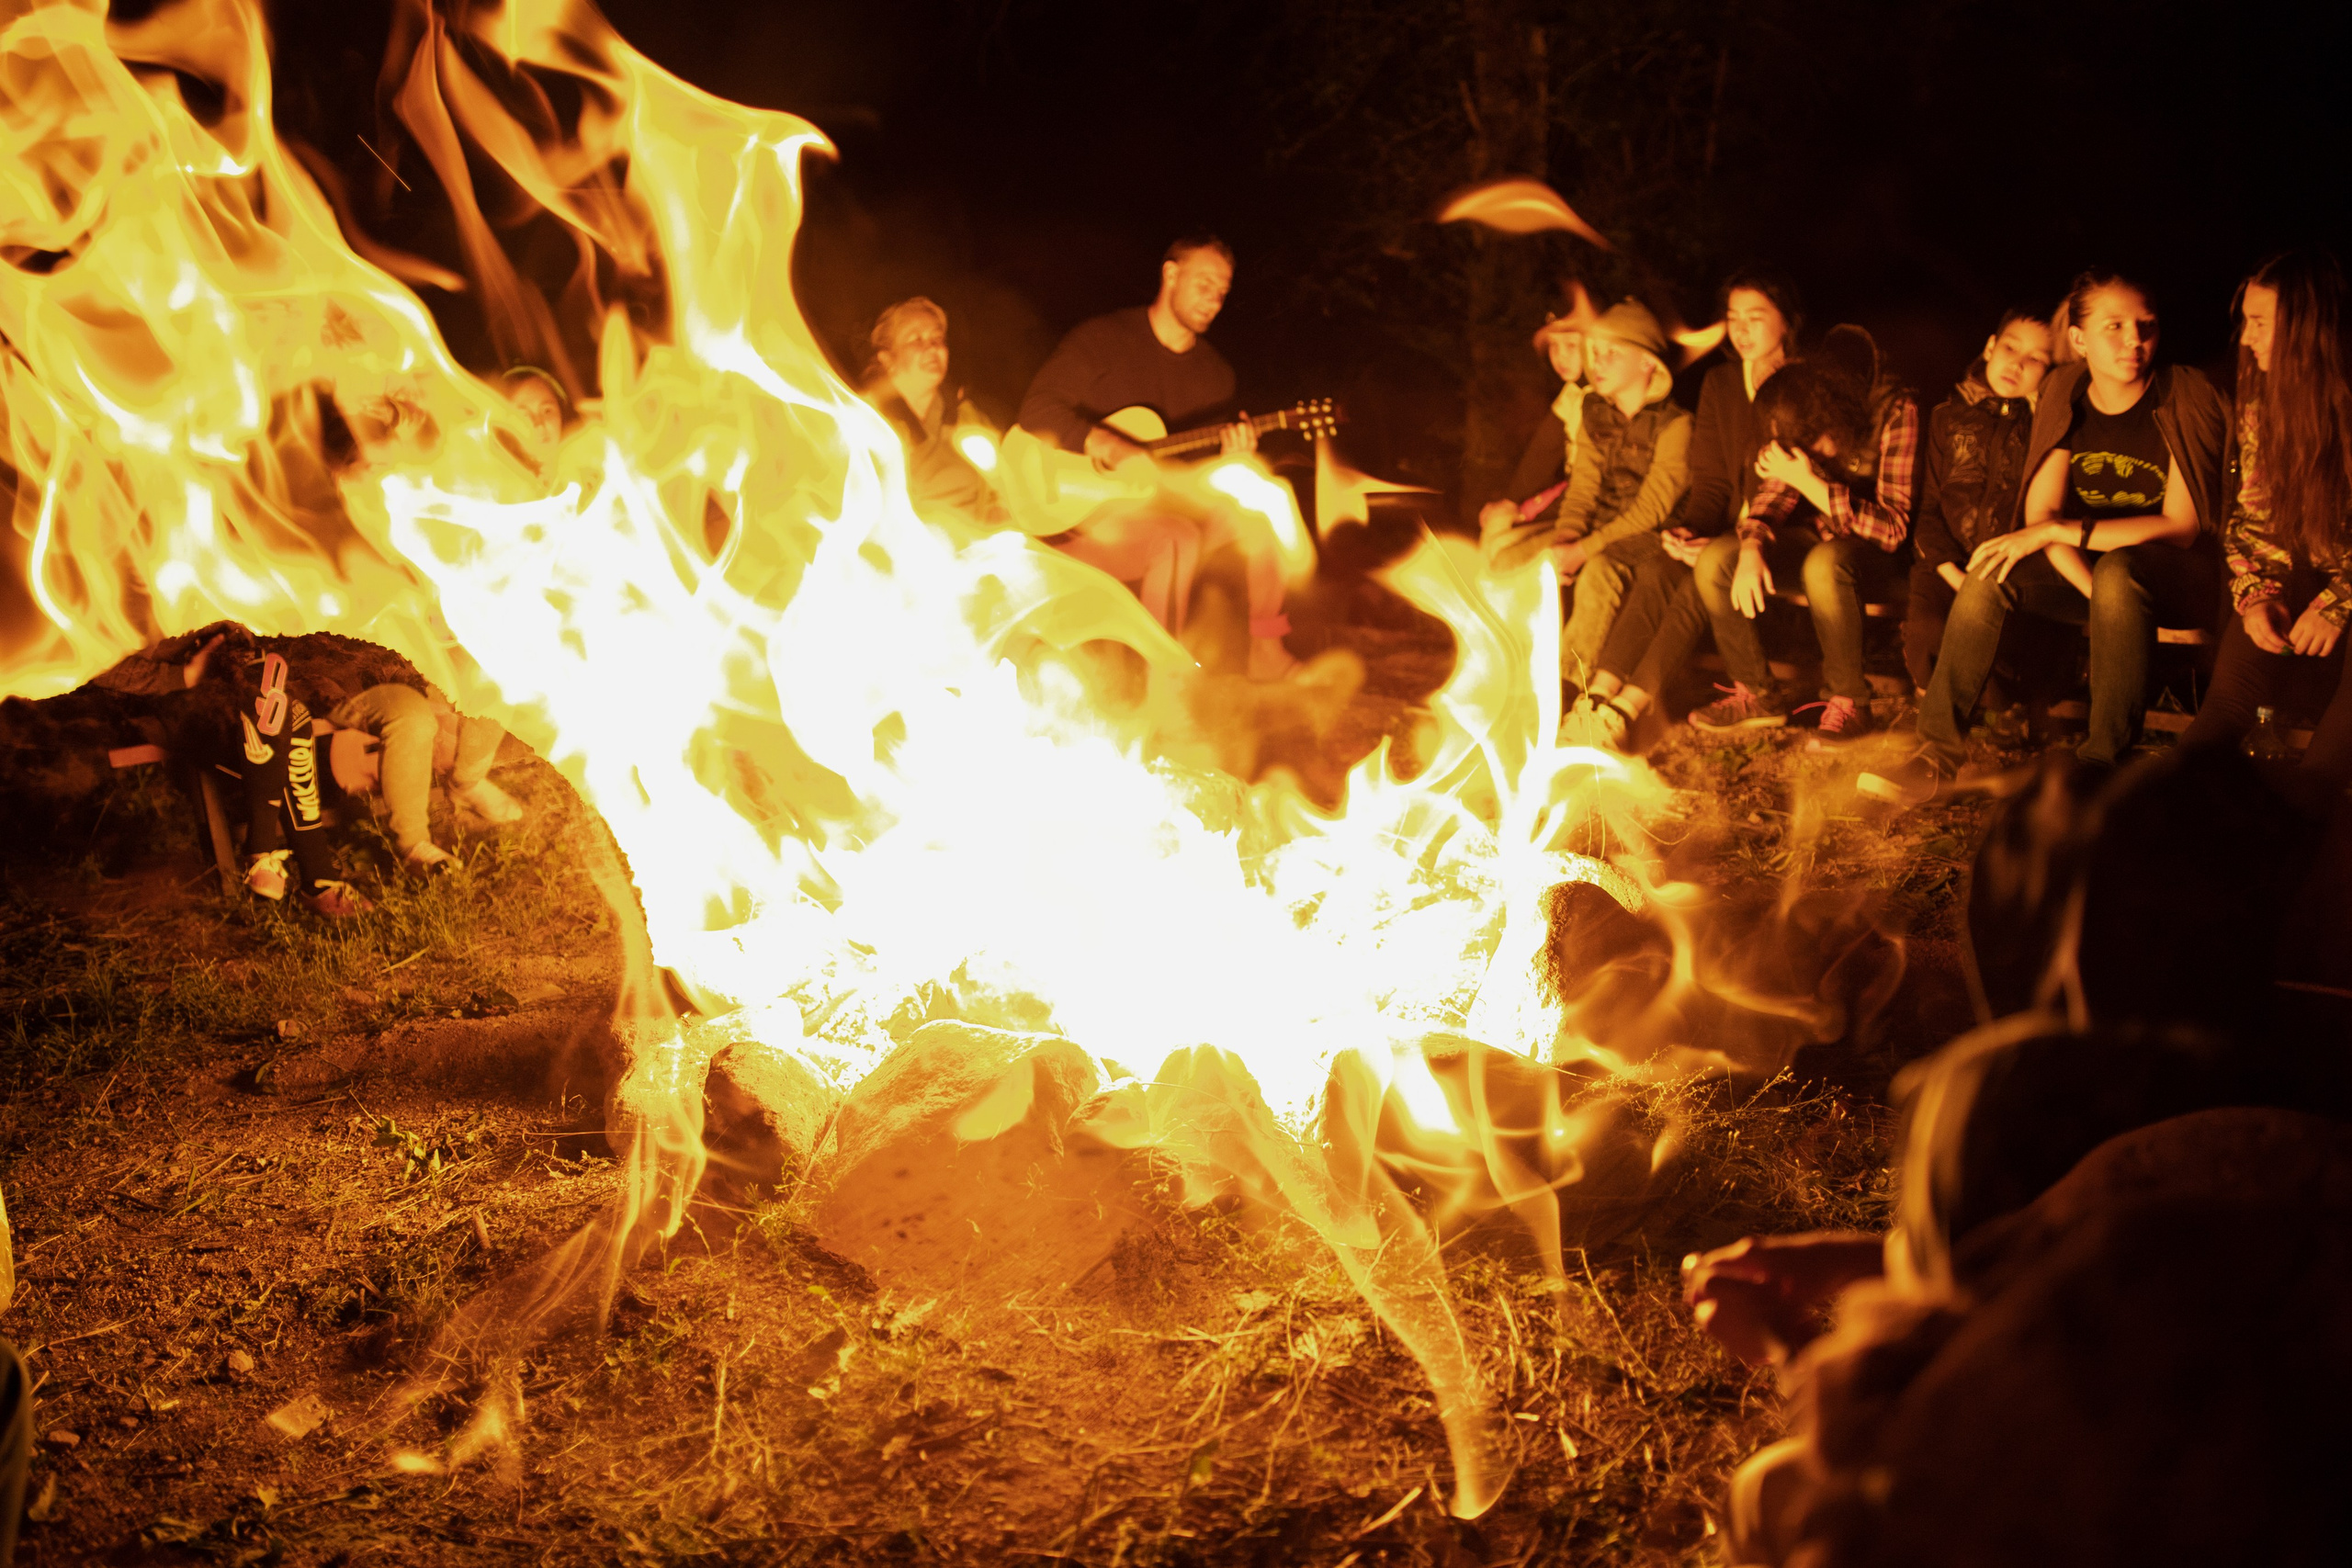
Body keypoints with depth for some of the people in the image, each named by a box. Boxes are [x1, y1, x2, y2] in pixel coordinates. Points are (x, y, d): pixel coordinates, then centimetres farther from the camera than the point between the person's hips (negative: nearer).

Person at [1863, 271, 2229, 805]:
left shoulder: (2186, 400, -14)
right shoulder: (2066, 396, 0)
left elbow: (2183, 526, -19)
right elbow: (2041, 509, -6)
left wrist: (2058, 531, -25)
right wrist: (2096, 592, -23)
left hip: (2177, 577, -5)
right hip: (2084, 564, 5)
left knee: (2120, 569, -37)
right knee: (1991, 572, -20)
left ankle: (2104, 765, -32)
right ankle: (1938, 753, -21)